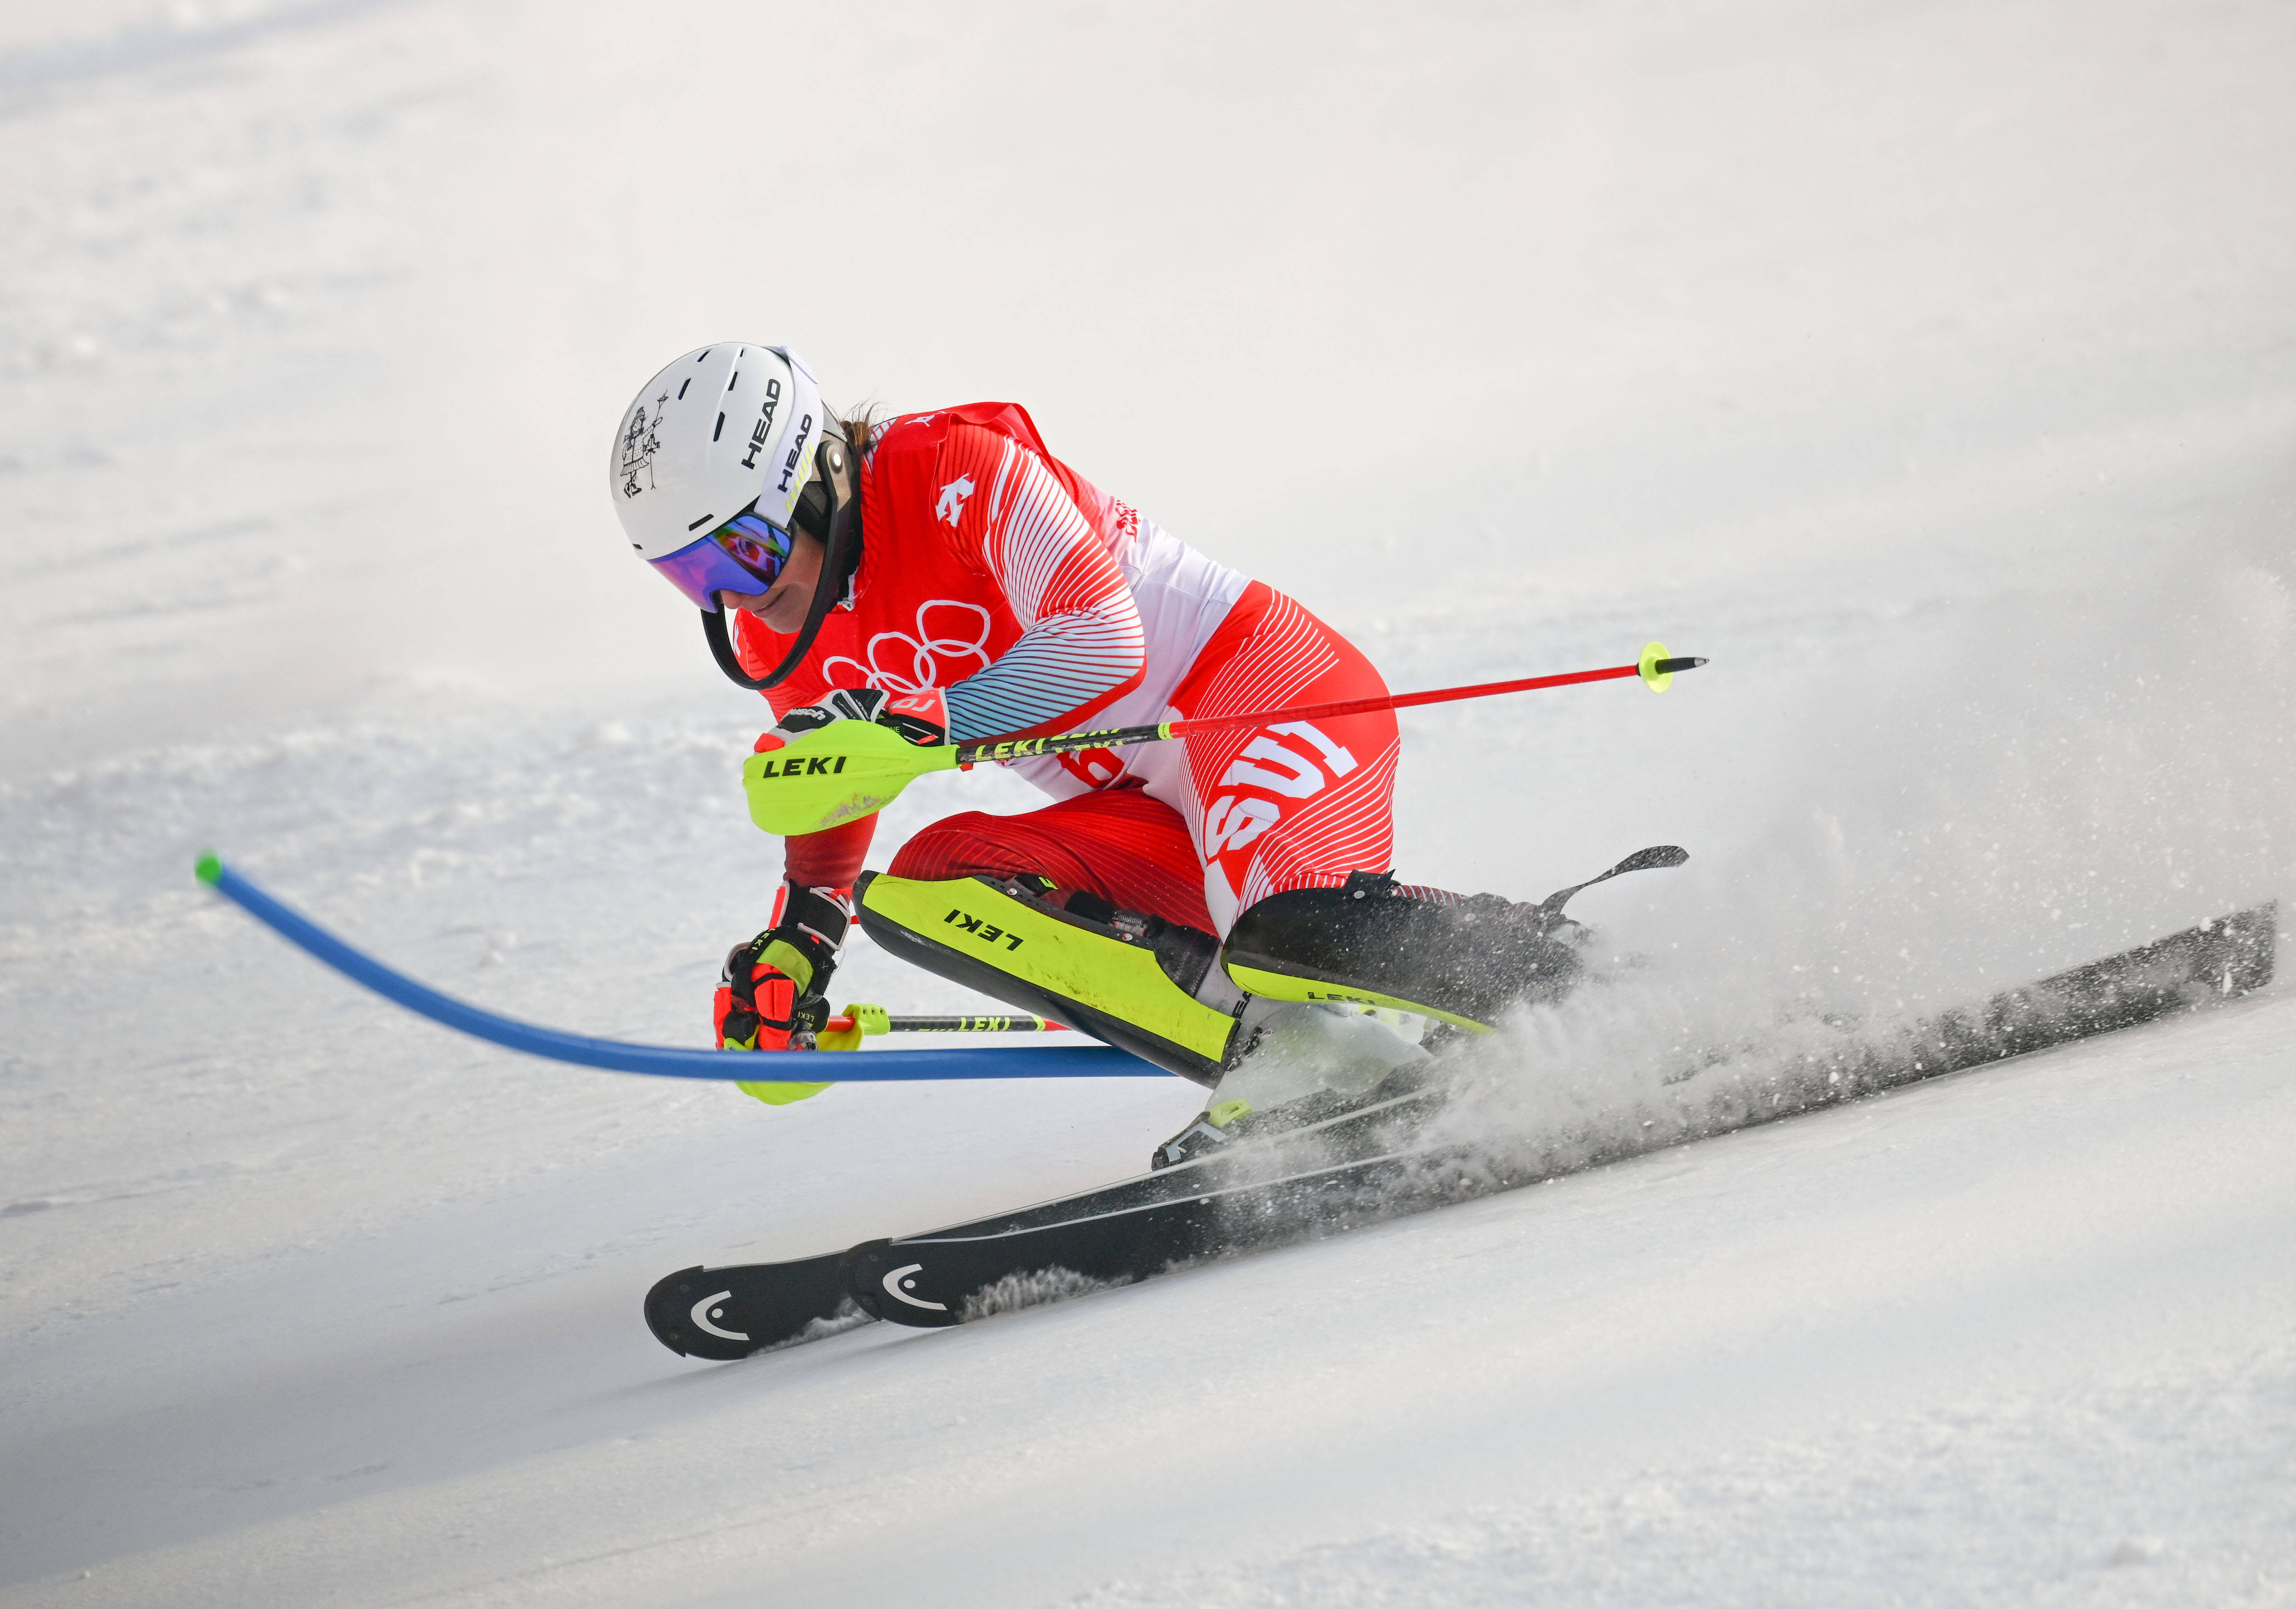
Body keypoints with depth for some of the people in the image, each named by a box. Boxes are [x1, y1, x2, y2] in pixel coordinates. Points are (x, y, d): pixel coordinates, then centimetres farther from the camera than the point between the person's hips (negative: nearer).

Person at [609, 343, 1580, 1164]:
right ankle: (1289, 1058, -23)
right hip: (1151, 820, 9)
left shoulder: (955, 468, -17)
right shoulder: (774, 641, 6)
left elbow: (1101, 641, -25)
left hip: (1266, 683, -8)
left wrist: (917, 729, -28)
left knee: (1300, 940, -35)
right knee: (926, 883, -15)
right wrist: (796, 946, 10)